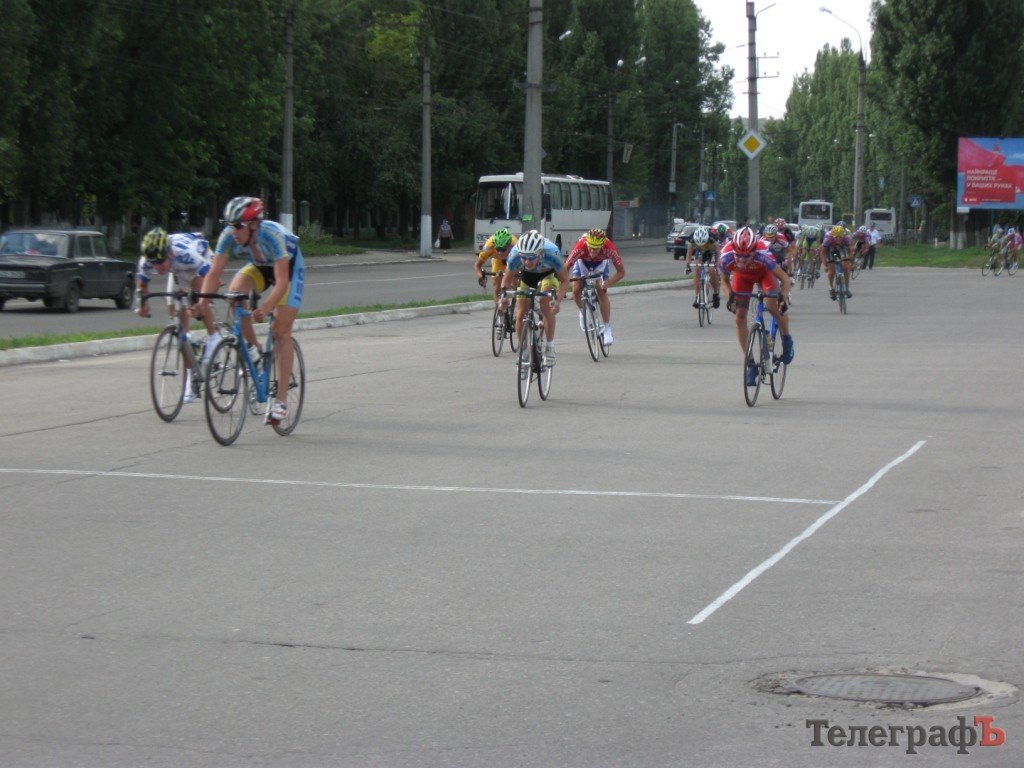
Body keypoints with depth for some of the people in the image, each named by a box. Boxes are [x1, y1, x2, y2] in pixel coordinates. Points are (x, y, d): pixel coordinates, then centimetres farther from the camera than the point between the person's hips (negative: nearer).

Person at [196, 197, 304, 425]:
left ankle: (280, 400, -9)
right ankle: (253, 349, -8)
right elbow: (214, 273, -24)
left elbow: (282, 281, -40)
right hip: (260, 267, 5)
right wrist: (202, 303, -40)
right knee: (235, 291, -27)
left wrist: (265, 308, -53)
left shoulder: (272, 235, -38)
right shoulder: (228, 236, -25)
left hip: (290, 267, -5)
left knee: (281, 331, -12)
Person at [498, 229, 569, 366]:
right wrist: (504, 296, -37)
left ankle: (549, 348, -12)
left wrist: (558, 299, -46)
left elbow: (565, 280, -28)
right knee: (520, 315, -6)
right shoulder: (515, 255, -36)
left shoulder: (552, 254, -42)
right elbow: (507, 279, -17)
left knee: (546, 306, -27)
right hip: (526, 275, 2)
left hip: (548, 274, -2)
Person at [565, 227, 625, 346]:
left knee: (602, 292, -17)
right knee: (576, 290, -14)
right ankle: (583, 312, 19)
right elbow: (566, 268, -40)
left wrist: (607, 283, -47)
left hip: (601, 262, -1)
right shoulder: (580, 247, -42)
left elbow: (621, 272, -33)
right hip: (582, 261, 1)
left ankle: (607, 329, -9)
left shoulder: (609, 248, -40)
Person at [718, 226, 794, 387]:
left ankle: (787, 339, 3)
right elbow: (725, 280, -12)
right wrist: (730, 297, -28)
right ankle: (750, 364, 0)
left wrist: (783, 300, -41)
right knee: (740, 318, -9)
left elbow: (784, 278, -30)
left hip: (764, 273, -3)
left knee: (772, 306, -27)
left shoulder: (762, 255, -42)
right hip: (742, 276, 3)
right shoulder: (726, 257, -35)